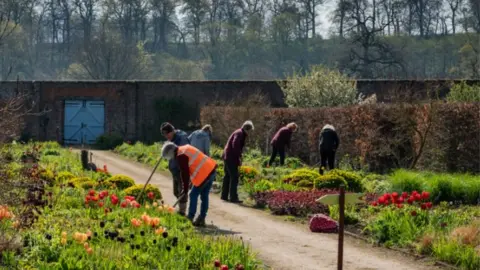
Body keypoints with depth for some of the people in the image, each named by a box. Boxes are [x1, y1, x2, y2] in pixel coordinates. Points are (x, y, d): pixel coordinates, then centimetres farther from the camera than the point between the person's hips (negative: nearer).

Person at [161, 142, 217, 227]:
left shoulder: (181, 156, -11)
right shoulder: (186, 148, 18)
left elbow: (185, 174, -10)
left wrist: (185, 190, -1)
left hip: (204, 174, -10)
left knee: (193, 195, 1)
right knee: (204, 195, 12)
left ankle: (190, 218, 6)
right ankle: (201, 219, 16)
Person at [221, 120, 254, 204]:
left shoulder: (239, 133, 17)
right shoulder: (240, 133, -13)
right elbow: (235, 145, -25)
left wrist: (239, 157, 9)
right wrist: (239, 157, -17)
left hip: (227, 157, 10)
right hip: (231, 158, -10)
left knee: (228, 176, 14)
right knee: (234, 177, -8)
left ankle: (224, 196, 19)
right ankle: (233, 198, -8)